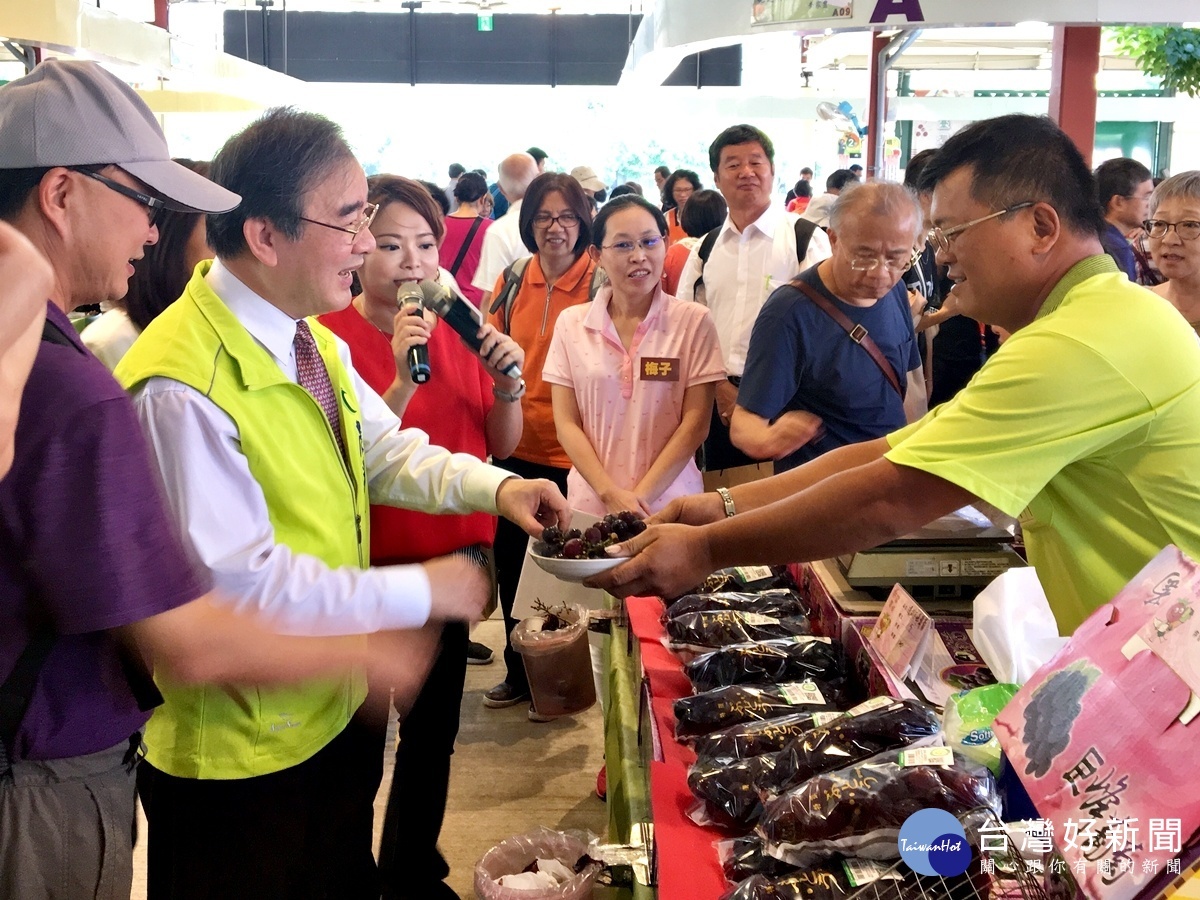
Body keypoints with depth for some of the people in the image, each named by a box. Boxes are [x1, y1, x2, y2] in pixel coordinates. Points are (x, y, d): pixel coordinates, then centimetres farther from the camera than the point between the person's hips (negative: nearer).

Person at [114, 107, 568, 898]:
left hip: (336, 710, 8)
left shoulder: (314, 344, 2)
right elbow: (238, 584, -28)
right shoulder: (181, 387, -27)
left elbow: (386, 453, 11)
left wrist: (494, 486, -6)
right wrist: (418, 592, -23)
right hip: (240, 756, -8)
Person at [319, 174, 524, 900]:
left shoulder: (457, 329, 5)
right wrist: (403, 381, -28)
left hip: (451, 559, 6)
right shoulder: (331, 338, -12)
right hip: (371, 567, -6)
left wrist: (507, 382, -11)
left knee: (435, 726, 18)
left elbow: (503, 446, 7)